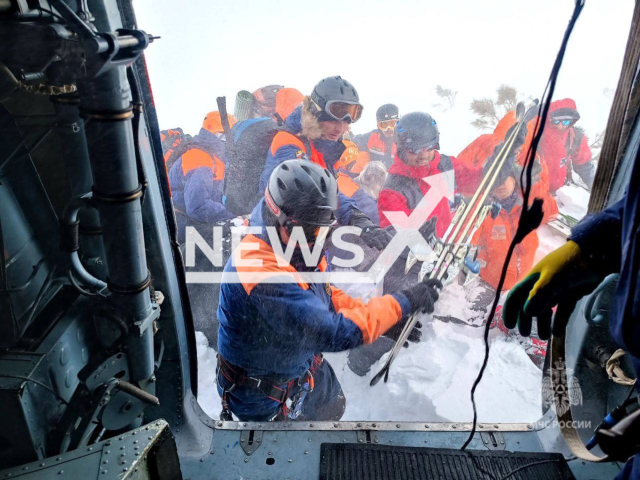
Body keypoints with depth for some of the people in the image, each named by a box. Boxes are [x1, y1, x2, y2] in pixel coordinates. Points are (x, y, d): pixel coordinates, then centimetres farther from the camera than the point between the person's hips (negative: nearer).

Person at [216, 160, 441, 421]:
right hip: (264, 397, -8)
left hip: (305, 365, 8)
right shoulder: (262, 273, -40)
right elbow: (335, 333, -39)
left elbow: (325, 296, 2)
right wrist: (401, 303, -30)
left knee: (334, 409, 28)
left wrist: (387, 321, -8)